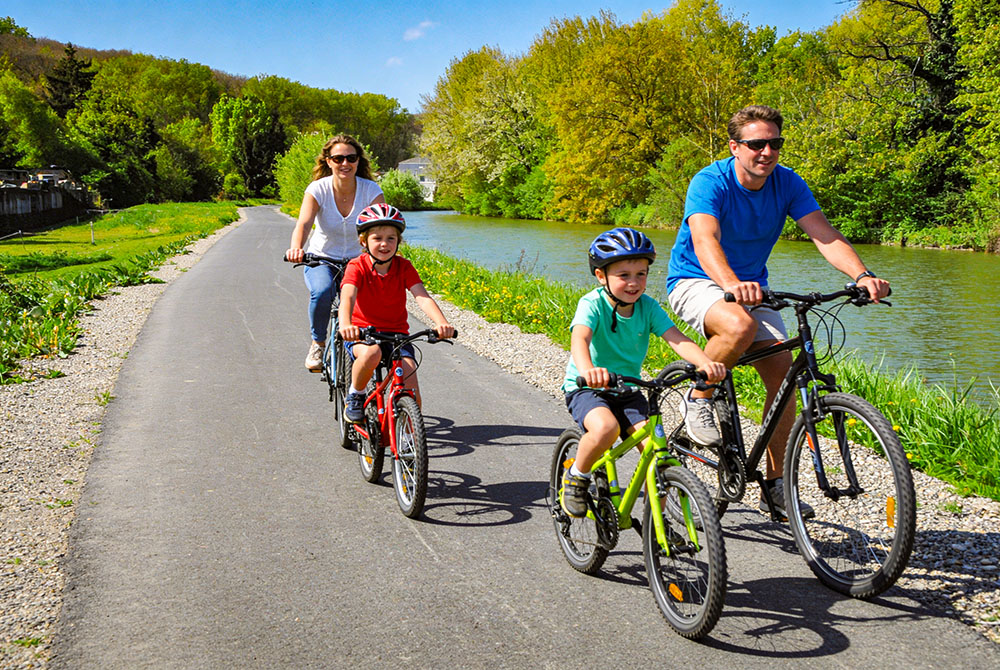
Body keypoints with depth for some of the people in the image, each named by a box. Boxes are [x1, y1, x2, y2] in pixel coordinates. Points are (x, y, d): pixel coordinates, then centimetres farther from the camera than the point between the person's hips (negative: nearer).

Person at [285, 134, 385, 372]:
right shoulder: (318, 189, -13)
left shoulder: (371, 191, -11)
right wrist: (296, 248, -50)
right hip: (321, 258, -1)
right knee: (322, 292, -33)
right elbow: (303, 224, -28)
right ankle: (318, 343, -6)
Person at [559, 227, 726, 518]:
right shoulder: (592, 304, -17)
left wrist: (706, 363, -38)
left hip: (628, 391, 4)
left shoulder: (648, 307, -5)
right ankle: (575, 478, -5)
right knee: (606, 429, -35)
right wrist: (588, 370, -58)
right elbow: (579, 338, -36)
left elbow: (677, 339, -18)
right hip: (587, 389, -4)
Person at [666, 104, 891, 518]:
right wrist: (732, 285, -59)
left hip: (750, 287, 5)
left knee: (782, 372, -9)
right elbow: (705, 240, -39)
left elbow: (824, 235, -19)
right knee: (740, 325, -38)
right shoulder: (710, 182, -22)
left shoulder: (788, 184, -8)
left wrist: (862, 276, -37)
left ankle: (774, 483, 4)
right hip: (695, 282, -5)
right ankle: (698, 397, -9)